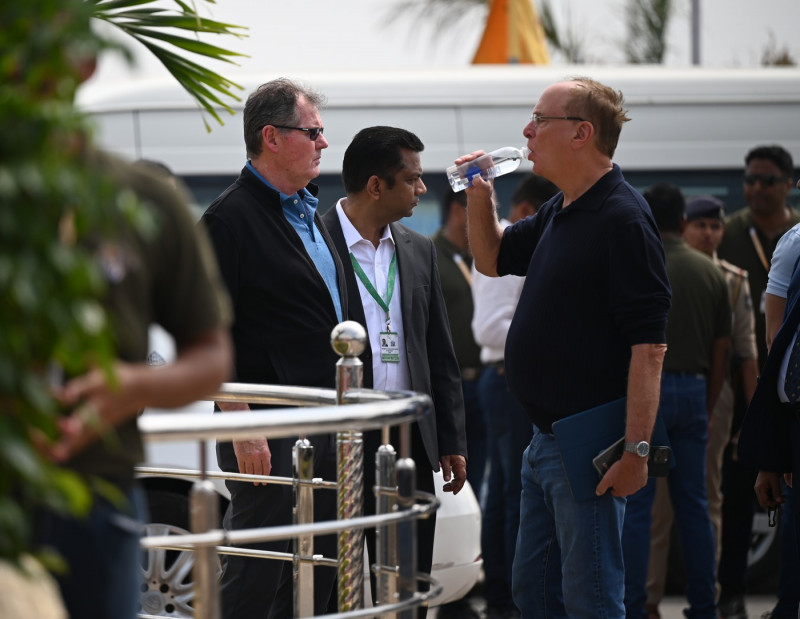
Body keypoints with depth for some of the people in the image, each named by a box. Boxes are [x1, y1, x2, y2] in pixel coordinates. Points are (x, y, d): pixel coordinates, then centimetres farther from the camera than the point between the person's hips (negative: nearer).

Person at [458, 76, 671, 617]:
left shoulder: (623, 218, -17)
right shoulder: (558, 215, 13)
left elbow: (649, 344, -21)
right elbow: (493, 259, 31)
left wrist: (636, 450, -25)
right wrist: (480, 197, 11)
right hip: (546, 440, 10)